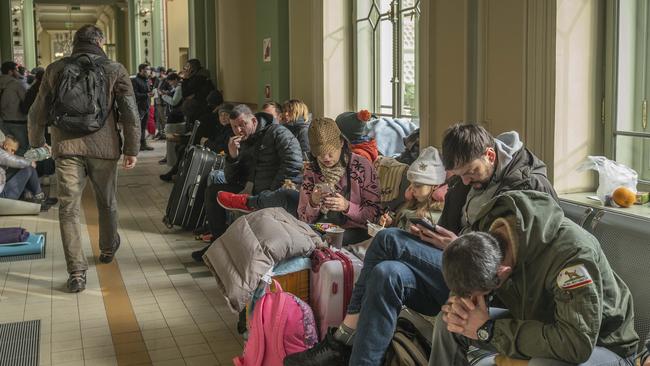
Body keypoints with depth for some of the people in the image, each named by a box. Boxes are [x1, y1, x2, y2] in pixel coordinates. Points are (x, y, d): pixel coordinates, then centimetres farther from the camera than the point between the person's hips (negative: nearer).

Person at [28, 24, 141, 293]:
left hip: (67, 147, 0)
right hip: (104, 147, 0)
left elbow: (38, 112, 11)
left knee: (69, 209, 2)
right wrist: (132, 149, 3)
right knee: (107, 203, 20)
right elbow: (130, 113, -3)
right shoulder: (114, 70, 1)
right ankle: (108, 249, 41)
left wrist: (36, 142, 26)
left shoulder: (55, 69, 5)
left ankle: (77, 273, -2)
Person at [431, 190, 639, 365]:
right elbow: (466, 283, 2)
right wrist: (459, 303, -25)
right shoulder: (487, 230, -16)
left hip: (601, 343, -6)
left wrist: (488, 330, -36)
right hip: (539, 323, 6)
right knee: (446, 321, -6)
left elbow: (578, 344, -41)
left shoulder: (571, 254, -37)